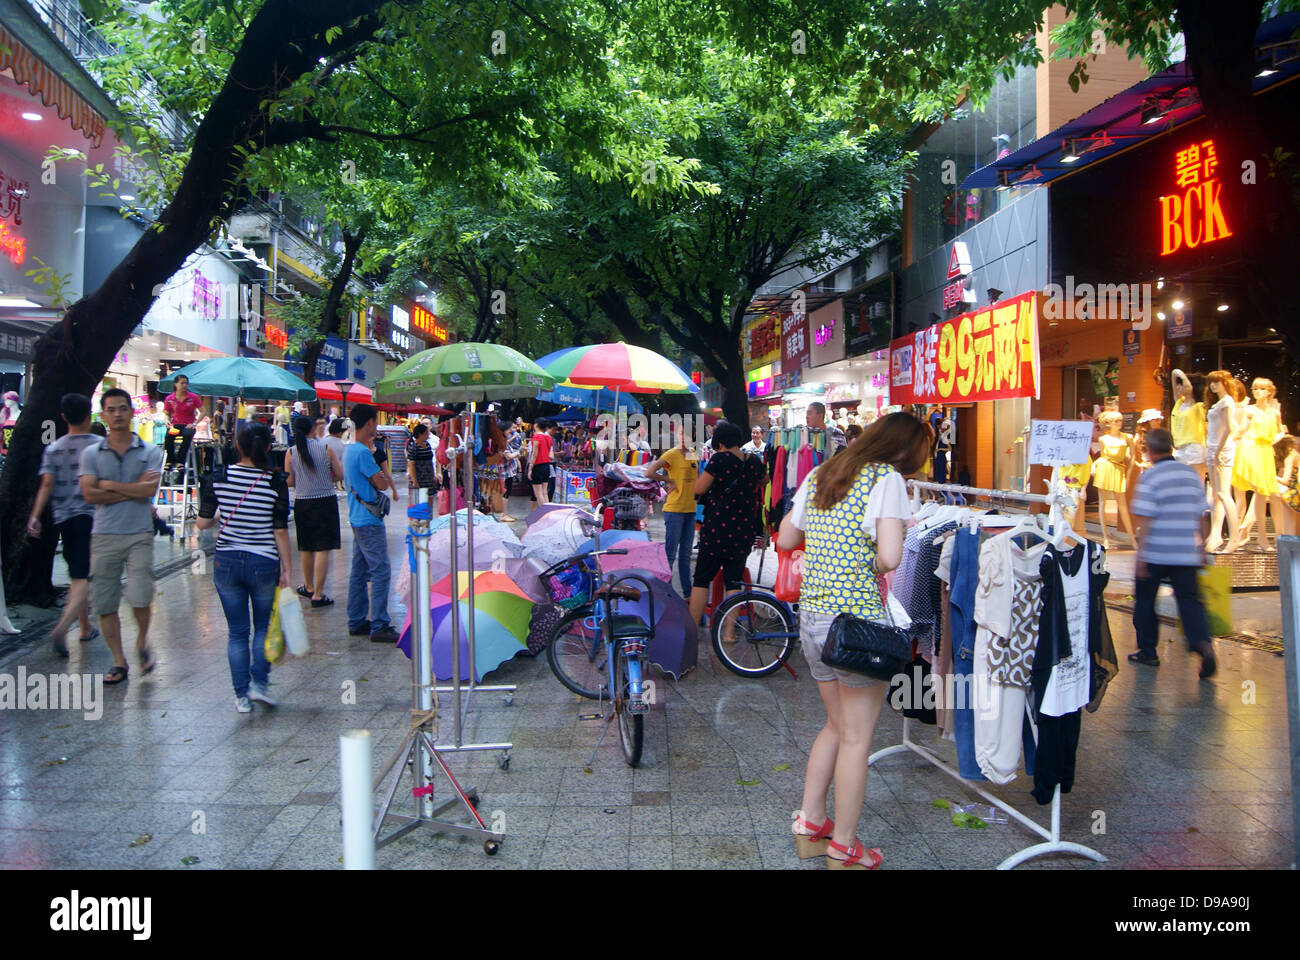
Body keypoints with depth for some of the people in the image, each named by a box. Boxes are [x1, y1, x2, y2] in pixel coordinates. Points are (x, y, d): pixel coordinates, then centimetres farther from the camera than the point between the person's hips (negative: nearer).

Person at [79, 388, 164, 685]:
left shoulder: (150, 452, 4)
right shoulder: (91, 453, 7)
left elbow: (149, 490, -11)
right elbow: (89, 494, -6)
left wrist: (109, 485, -5)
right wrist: (133, 489, -8)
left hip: (139, 534, -2)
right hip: (104, 536, 2)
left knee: (139, 597, -13)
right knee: (105, 603, 4)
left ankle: (142, 641, 17)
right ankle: (118, 661, 17)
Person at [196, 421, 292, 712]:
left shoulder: (217, 477, -5)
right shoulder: (276, 483, -9)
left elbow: (202, 522, 1)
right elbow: (281, 532, -8)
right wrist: (287, 568, 0)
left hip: (226, 562, 2)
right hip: (263, 563, -1)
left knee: (236, 631, 11)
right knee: (264, 626, 18)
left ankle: (242, 695, 15)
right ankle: (259, 682, 8)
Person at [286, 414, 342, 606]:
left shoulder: (291, 452, -4)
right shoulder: (325, 448, -7)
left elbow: (289, 482, -1)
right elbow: (340, 475, -4)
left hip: (302, 502, 3)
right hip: (325, 502, -3)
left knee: (306, 548, 19)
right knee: (323, 549, -2)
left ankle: (309, 587, 36)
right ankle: (318, 595, -6)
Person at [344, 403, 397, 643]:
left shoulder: (350, 450, 13)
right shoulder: (363, 452, -18)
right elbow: (383, 484, -18)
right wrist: (374, 455, -4)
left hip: (358, 520, 10)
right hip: (369, 522, -10)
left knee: (359, 572, 14)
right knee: (380, 572, -7)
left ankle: (356, 622, 20)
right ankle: (379, 627, -4)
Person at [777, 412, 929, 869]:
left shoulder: (820, 475, 10)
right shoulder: (887, 479, -11)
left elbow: (786, 539, 17)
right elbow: (890, 557, -22)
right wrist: (873, 563, -2)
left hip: (811, 616, 7)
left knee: (837, 725, 23)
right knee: (856, 738, 7)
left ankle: (810, 824, 32)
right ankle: (843, 849, 18)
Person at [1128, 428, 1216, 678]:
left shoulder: (1149, 477, -9)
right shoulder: (1191, 474, 8)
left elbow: (1145, 519, -14)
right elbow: (1203, 516, 11)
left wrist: (1140, 556, -11)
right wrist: (1202, 548, 20)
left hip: (1155, 554, -4)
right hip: (1186, 554, 4)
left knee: (1145, 601, 12)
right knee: (1189, 600, 5)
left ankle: (1148, 652, 19)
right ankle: (1202, 642, -20)